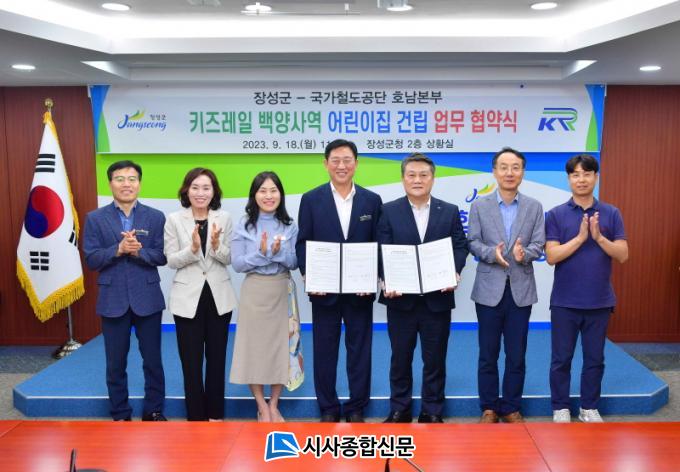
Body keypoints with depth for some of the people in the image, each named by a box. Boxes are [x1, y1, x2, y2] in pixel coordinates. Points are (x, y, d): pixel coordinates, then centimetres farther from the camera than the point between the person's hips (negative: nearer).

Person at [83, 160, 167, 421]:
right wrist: (118, 249, -20)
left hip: (147, 299, 0)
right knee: (115, 363, 10)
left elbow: (162, 256, -4)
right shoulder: (95, 218, 1)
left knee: (153, 360, 9)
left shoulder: (156, 217, 1)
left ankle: (154, 411, 25)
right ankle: (120, 415, 26)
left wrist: (139, 251, -21)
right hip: (113, 300, 0)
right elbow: (91, 260, -5)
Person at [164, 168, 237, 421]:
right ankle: (196, 415, 20)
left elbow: (229, 258, -1)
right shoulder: (174, 219, -4)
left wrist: (216, 246, -21)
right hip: (188, 298, -1)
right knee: (191, 360, 6)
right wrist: (192, 248, -23)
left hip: (219, 296, 2)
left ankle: (215, 412, 25)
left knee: (217, 357, 11)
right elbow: (171, 260, -6)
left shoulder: (224, 218, 0)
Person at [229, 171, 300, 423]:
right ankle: (262, 407, 18)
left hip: (282, 293, 1)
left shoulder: (290, 226, 3)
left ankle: (274, 405, 21)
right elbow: (237, 264, -5)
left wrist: (279, 252, -18)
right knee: (254, 346, 2)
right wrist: (261, 253, -20)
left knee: (281, 346, 5)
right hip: (254, 292, -1)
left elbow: (295, 263, 1)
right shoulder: (244, 225, -1)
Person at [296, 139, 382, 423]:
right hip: (324, 290, 0)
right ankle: (328, 408, 22)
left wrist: (372, 280, -9)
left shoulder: (372, 200, 3)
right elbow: (303, 244, 0)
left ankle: (356, 407, 22)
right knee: (324, 350, 8)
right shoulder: (311, 200, 1)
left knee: (359, 349, 8)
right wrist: (309, 277, -13)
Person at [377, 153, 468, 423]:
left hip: (438, 297, 1)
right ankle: (399, 409, 25)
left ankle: (432, 411, 23)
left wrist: (454, 273, -14)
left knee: (435, 359, 9)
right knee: (400, 357, 11)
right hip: (401, 298, 0)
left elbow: (460, 247, 4)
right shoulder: (389, 211, 2)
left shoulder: (450, 211, 6)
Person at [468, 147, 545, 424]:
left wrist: (524, 253, -22)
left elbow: (538, 245, 0)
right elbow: (473, 243, -1)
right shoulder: (479, 206, 3)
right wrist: (492, 253, -21)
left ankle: (511, 407, 22)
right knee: (488, 354, 7)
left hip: (521, 289, 1)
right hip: (489, 289, -1)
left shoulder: (534, 207, 5)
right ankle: (489, 407, 20)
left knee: (516, 355, 8)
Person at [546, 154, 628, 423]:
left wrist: (599, 237, -19)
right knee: (562, 358, 6)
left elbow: (623, 255, -4)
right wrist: (581, 237, -20)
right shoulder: (555, 215, -3)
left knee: (595, 358, 11)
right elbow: (552, 256, -11)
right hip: (565, 301, -2)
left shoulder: (611, 214, 2)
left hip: (600, 301, 2)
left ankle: (589, 407, 26)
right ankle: (560, 408, 21)